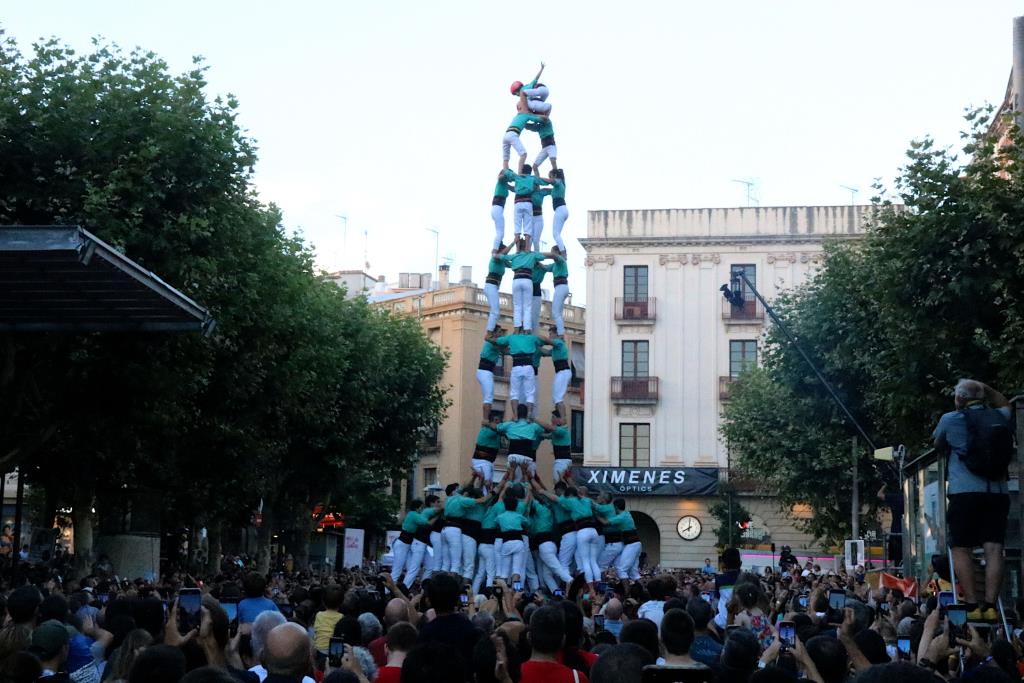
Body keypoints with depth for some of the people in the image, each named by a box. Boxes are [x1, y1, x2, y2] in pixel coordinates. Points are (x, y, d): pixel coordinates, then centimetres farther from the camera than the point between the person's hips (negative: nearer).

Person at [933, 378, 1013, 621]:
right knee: (994, 549, -2)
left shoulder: (951, 419, 1)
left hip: (965, 492, -3)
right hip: (998, 492, 4)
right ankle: (990, 605, -10)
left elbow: (938, 445, 19)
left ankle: (972, 606, -8)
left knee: (961, 550, 1)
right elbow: (1005, 404, 37)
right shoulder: (1000, 417, 12)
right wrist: (985, 388, 26)